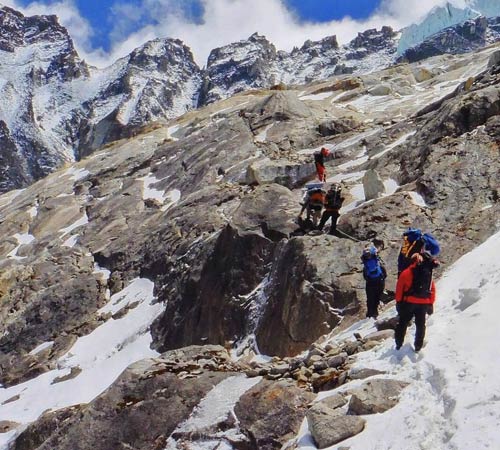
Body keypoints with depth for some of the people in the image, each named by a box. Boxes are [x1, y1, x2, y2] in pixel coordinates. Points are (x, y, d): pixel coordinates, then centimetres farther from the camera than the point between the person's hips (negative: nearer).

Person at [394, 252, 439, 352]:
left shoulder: (406, 273, -4)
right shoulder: (428, 273, 8)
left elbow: (399, 287, -6)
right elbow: (432, 289, 10)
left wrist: (398, 301, 2)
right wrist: (431, 304, 15)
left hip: (409, 302, -2)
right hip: (423, 303, 2)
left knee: (403, 323, 11)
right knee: (420, 325, 14)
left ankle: (398, 344, 15)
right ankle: (418, 346, 15)